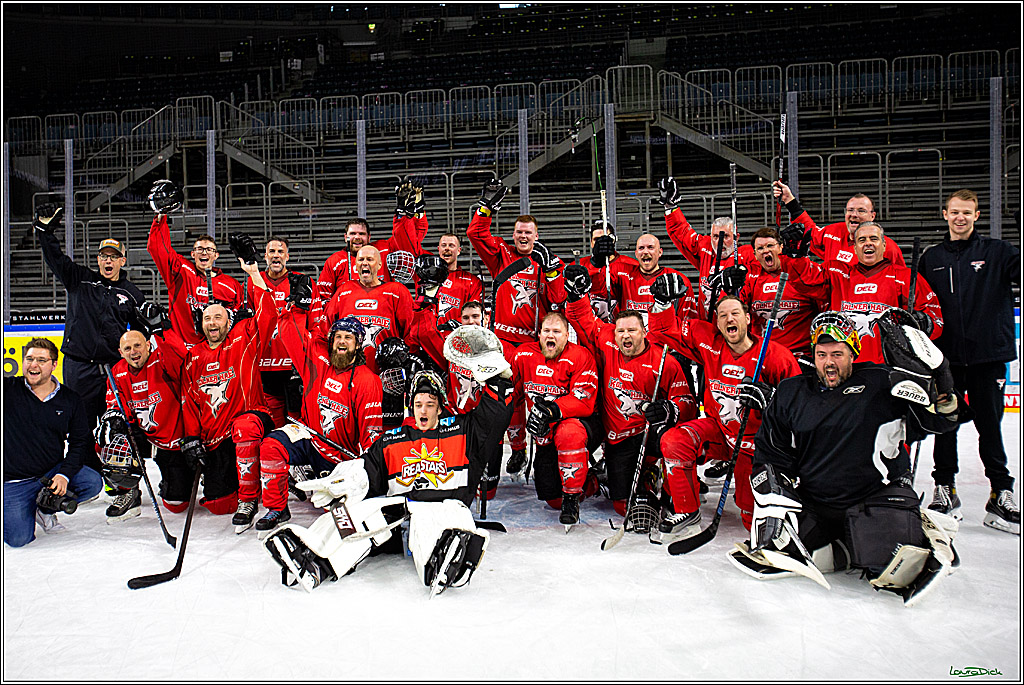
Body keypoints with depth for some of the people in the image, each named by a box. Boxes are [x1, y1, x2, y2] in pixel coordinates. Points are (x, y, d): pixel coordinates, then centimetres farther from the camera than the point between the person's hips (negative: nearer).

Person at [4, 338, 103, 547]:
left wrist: (64, 474, -13)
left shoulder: (70, 400, -1)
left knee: (92, 483, -22)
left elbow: (80, 442, 0)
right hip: (13, 481, -3)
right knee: (19, 539, -16)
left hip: (53, 473, 3)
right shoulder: (8, 389, -5)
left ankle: (45, 508, 6)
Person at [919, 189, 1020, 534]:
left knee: (990, 425, 4)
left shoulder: (996, 251, 4)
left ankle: (1000, 496, 15)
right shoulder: (931, 258, 9)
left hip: (988, 354, -1)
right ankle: (945, 491, 20)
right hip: (946, 356, 2)